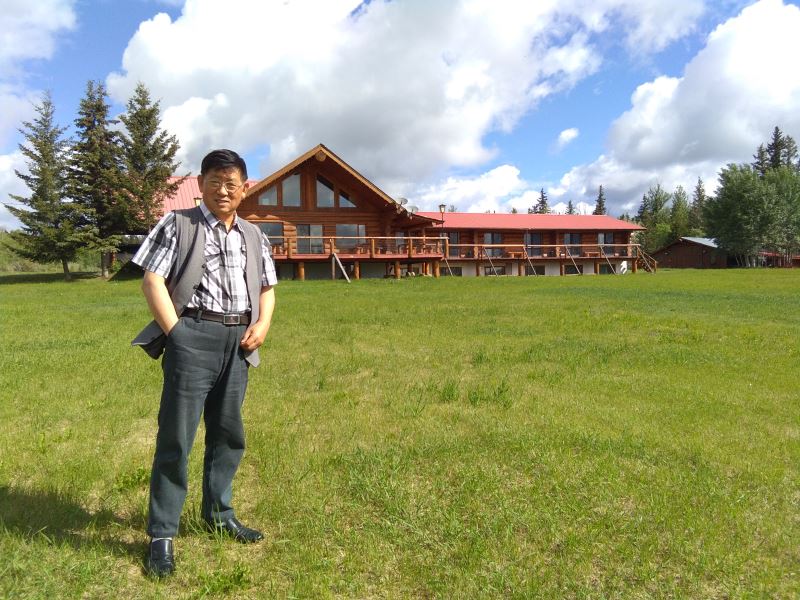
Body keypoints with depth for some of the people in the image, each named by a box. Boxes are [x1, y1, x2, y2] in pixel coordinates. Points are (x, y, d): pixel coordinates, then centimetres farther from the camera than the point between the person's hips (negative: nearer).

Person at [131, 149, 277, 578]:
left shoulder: (254, 236, 16)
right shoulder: (178, 224, 2)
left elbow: (267, 288, 20)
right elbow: (152, 280, -4)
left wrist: (262, 323, 1)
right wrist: (175, 333, -13)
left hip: (238, 342, 5)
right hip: (193, 336, -5)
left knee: (229, 434, 14)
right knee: (176, 437, -3)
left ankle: (218, 513, 32)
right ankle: (161, 535, 10)